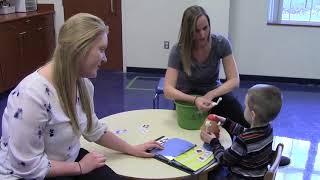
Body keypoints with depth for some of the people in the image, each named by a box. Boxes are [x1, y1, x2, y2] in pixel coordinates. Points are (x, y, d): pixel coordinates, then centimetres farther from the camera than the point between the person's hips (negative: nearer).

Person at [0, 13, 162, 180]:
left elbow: (93, 129, 10)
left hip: (69, 161, 6)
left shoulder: (83, 83, -6)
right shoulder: (31, 94, -29)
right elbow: (27, 166, -24)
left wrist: (132, 150, 12)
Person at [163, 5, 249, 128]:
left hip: (214, 93, 1)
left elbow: (234, 80, -17)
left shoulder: (221, 43, -16)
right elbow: (168, 90, -28)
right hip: (187, 98, -1)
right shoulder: (178, 50, -21)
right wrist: (195, 99, -45)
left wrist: (210, 95, -33)